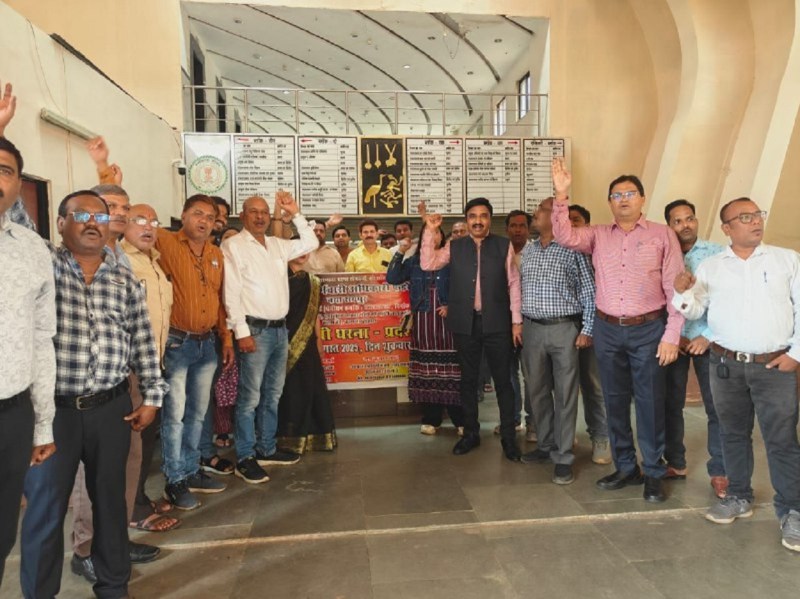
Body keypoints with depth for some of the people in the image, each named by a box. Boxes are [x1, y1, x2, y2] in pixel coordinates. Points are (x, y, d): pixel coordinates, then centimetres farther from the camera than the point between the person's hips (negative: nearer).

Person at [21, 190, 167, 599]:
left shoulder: (125, 280, 7)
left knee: (110, 496, 15)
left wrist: (152, 396, 6)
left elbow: (143, 342, 8)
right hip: (51, 407, -2)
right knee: (45, 503, 8)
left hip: (111, 408, 3)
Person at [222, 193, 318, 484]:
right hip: (255, 329, -7)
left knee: (273, 394, 14)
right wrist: (241, 332, -18)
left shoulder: (277, 244, 14)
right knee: (250, 397, -4)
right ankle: (245, 458, 7)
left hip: (280, 328, 7)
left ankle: (267, 449, 26)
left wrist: (295, 214, 12)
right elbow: (231, 292, -12)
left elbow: (311, 243, 21)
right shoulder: (233, 246, -6)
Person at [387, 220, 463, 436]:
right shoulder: (414, 261, 11)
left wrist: (452, 306, -11)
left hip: (446, 319, -2)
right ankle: (431, 419, 13)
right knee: (427, 368, 4)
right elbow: (392, 279, 1)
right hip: (422, 320, 2)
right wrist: (400, 253, -5)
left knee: (451, 368, -4)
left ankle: (460, 419, 5)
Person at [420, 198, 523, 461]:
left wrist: (517, 320, -2)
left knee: (503, 380, 4)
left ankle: (508, 437, 17)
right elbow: (427, 264, -3)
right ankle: (471, 432, 26)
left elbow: (514, 284, 1)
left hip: (496, 323, -2)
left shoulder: (504, 246, 3)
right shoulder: (454, 246, 8)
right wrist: (429, 231, -9)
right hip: (465, 323, 2)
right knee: (468, 379, 12)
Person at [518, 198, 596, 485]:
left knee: (565, 394, 0)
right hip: (532, 329, 5)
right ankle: (546, 445, 26)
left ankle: (563, 457, 8)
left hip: (564, 329, -5)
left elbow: (589, 292, -3)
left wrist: (587, 330, -8)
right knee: (537, 391, 11)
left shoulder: (573, 249, -3)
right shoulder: (527, 250, 13)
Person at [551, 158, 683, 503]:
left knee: (650, 403, 3)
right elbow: (565, 237, -8)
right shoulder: (598, 235, 9)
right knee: (615, 401, 11)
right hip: (607, 330, 3)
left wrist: (671, 336, -9)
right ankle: (625, 468, 27)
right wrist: (561, 195, -18)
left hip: (648, 330, -3)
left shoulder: (662, 235, 0)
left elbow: (675, 289, -3)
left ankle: (653, 474, 19)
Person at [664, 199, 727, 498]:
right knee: (670, 404, 9)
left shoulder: (718, 254, -2)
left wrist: (708, 336, -12)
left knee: (717, 408, 2)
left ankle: (719, 471, 16)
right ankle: (675, 464, 23)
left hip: (708, 340, -2)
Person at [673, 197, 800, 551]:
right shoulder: (709, 266, 6)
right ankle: (739, 497, 29)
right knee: (733, 433, 13)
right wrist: (683, 293, -17)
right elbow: (694, 312, 5)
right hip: (726, 364, 2)